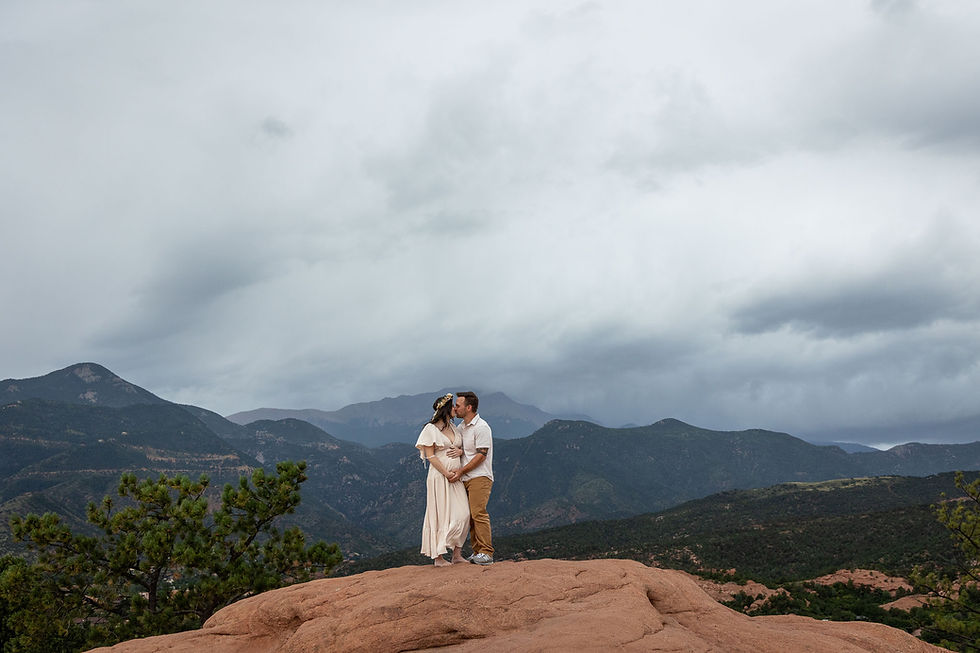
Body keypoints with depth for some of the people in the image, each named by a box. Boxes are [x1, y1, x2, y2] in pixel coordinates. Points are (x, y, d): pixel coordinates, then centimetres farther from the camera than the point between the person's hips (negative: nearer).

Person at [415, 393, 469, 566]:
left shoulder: (453, 428, 15)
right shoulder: (431, 429, -5)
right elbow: (430, 456, -9)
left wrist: (459, 470, -1)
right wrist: (447, 473, -15)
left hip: (456, 477, 6)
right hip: (439, 477, -6)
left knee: (462, 514, -1)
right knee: (441, 515, -4)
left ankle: (457, 554, 7)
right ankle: (438, 557, 2)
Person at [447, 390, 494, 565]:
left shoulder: (481, 427, -11)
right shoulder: (461, 427, 16)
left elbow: (481, 455, -14)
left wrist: (461, 471, -15)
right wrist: (460, 451, -3)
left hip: (480, 477, -8)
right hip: (466, 478, 8)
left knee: (478, 513, -15)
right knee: (469, 516, 6)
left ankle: (486, 553, -13)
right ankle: (477, 552, 11)